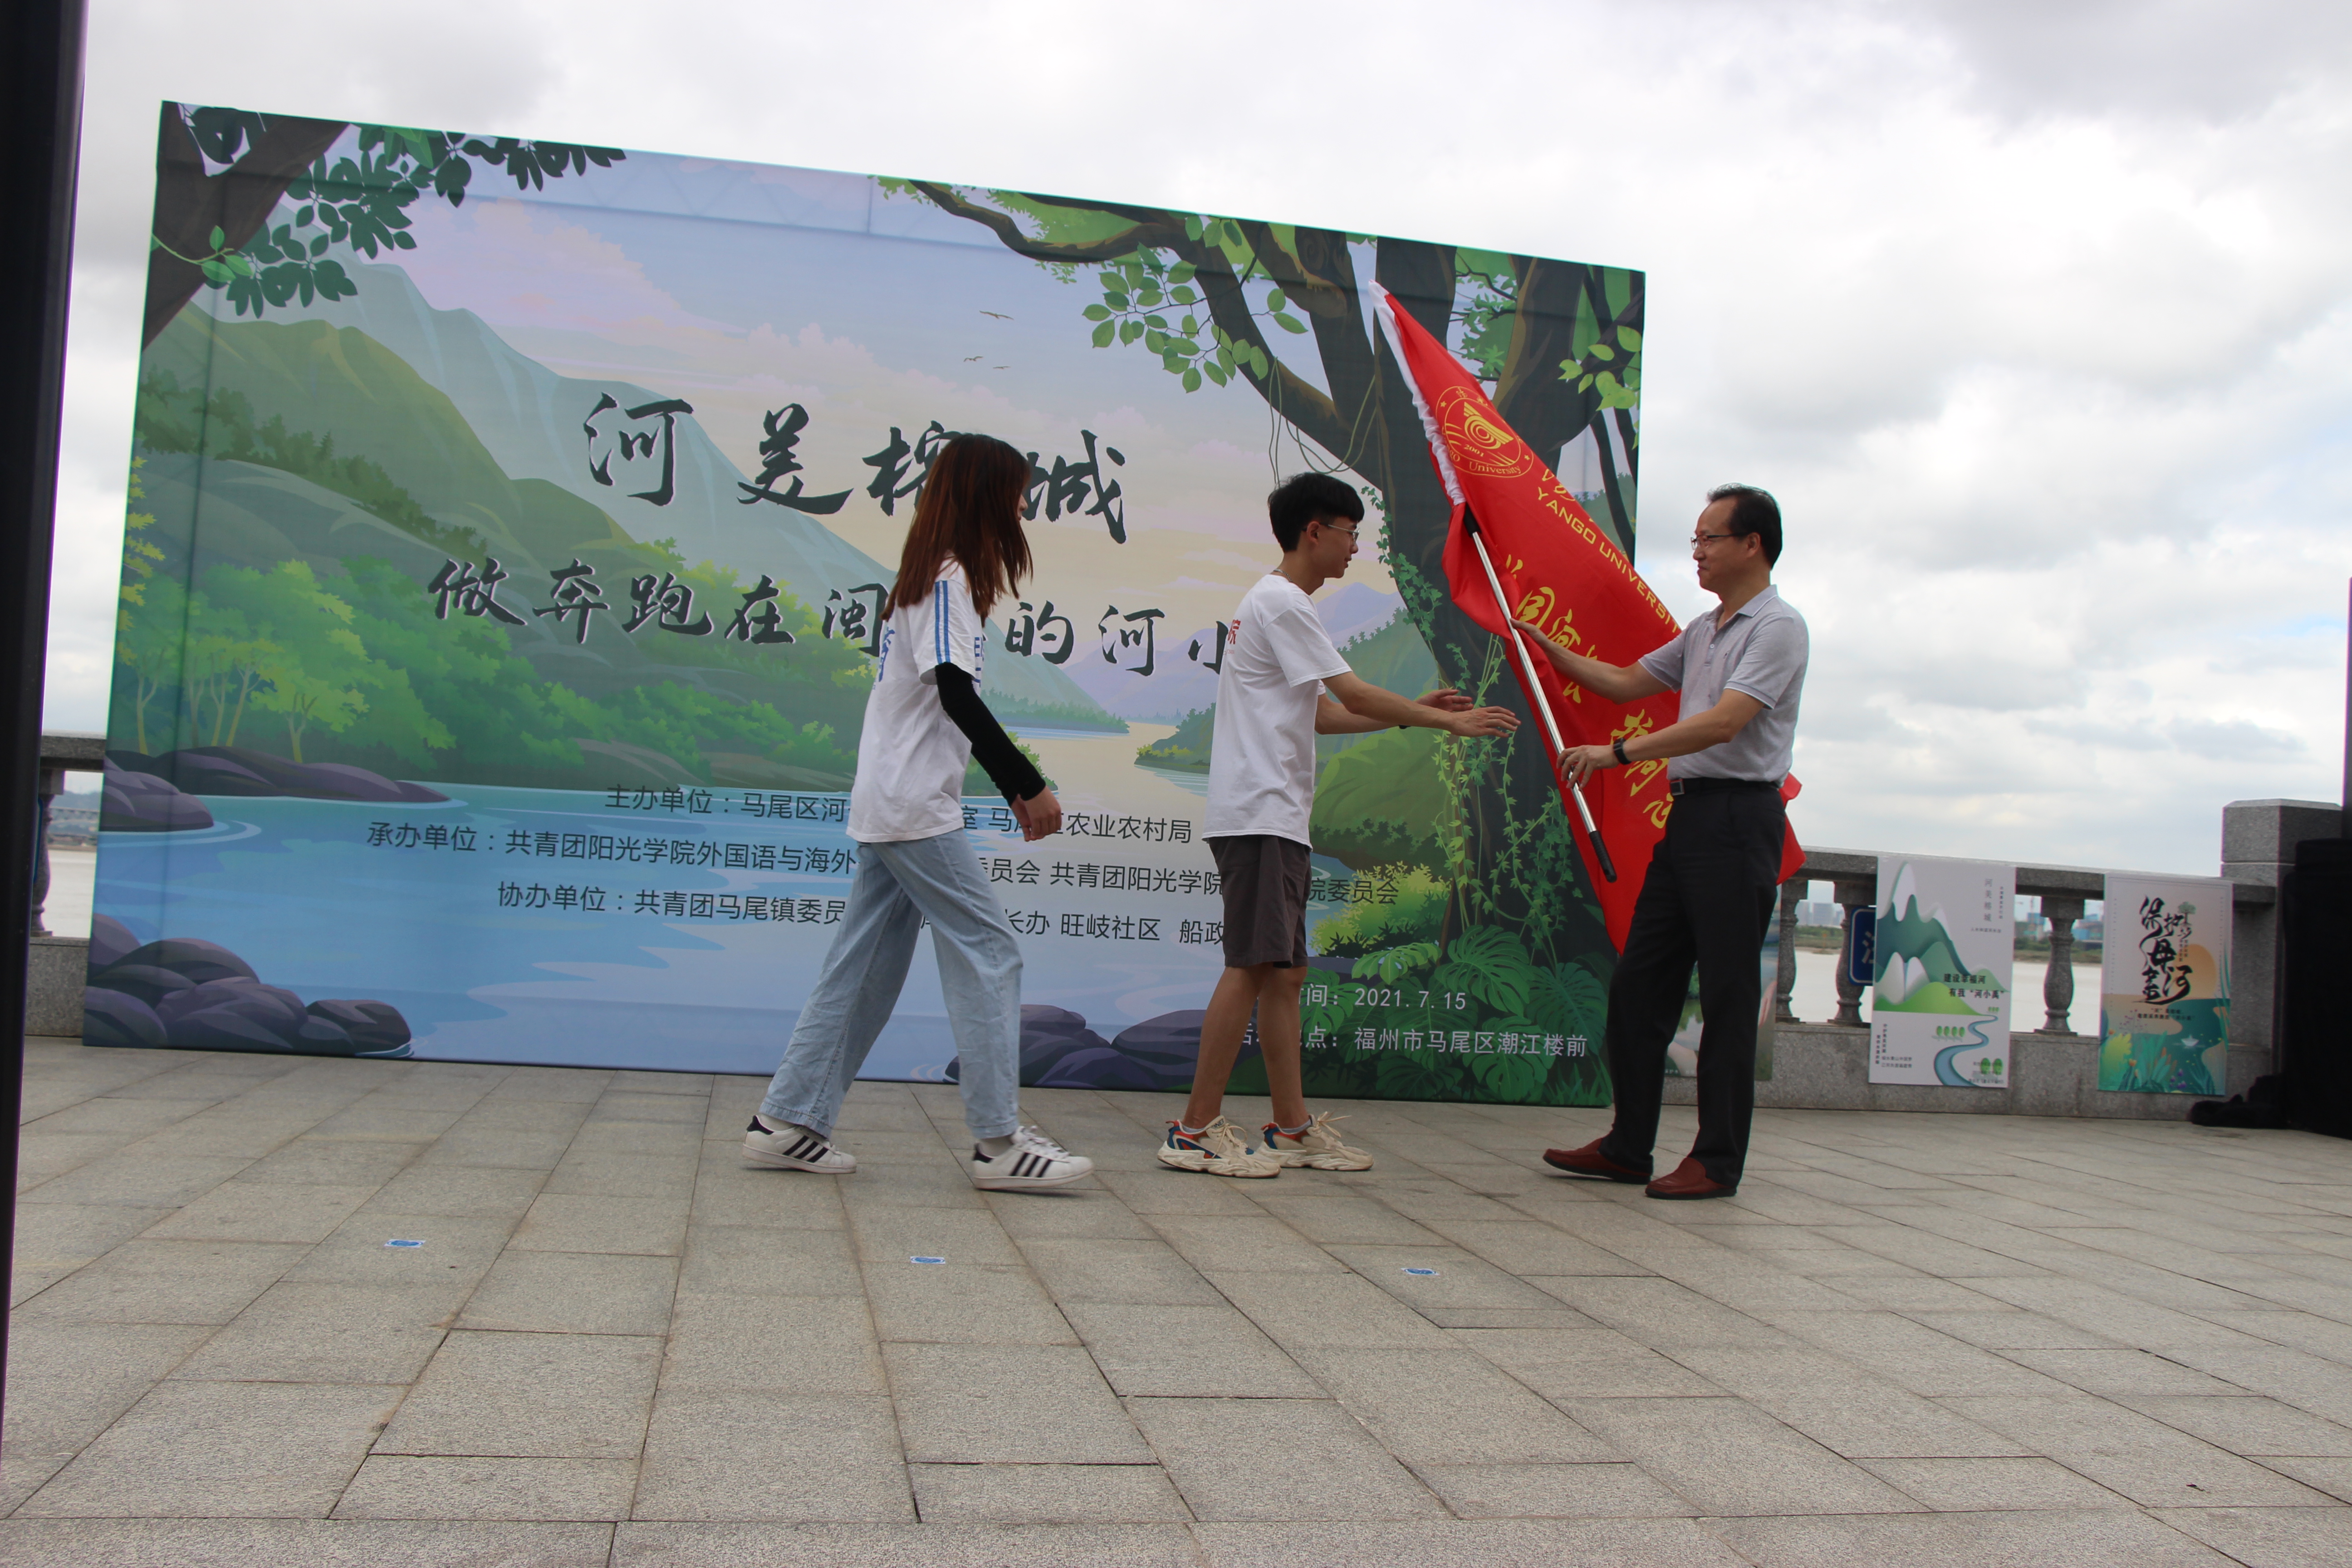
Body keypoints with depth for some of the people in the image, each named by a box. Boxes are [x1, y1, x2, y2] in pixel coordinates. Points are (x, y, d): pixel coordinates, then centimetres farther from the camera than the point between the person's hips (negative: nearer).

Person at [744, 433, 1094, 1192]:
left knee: (867, 964, 11)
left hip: (886, 806, 10)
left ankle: (787, 1122, 15)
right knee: (987, 951, -7)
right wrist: (1032, 785, -21)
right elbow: (957, 695, -21)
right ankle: (999, 1141, -5)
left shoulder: (929, 576, 20)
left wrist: (1011, 788, 22)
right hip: (915, 807, -10)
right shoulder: (947, 578, -10)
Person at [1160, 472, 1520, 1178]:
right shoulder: (1280, 602, -9)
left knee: (1284, 972, 10)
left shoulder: (1282, 604, 23)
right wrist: (1449, 721, -3)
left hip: (1276, 817, 11)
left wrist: (1414, 712, 20)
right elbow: (1354, 695, -11)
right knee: (1253, 966, -12)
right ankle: (1195, 1130, -8)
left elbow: (1322, 714, 25)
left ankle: (1292, 1127, 15)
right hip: (1257, 814, -11)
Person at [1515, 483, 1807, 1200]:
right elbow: (1625, 682, 28)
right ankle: (1628, 1148, 15)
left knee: (1728, 996, -3)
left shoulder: (1777, 626, -8)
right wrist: (1545, 644, 21)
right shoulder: (1703, 631, 20)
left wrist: (1620, 752, -22)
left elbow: (1724, 722, -20)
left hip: (1737, 818, -9)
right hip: (1687, 815, 9)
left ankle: (1718, 1161, 5)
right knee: (1639, 984, 8)